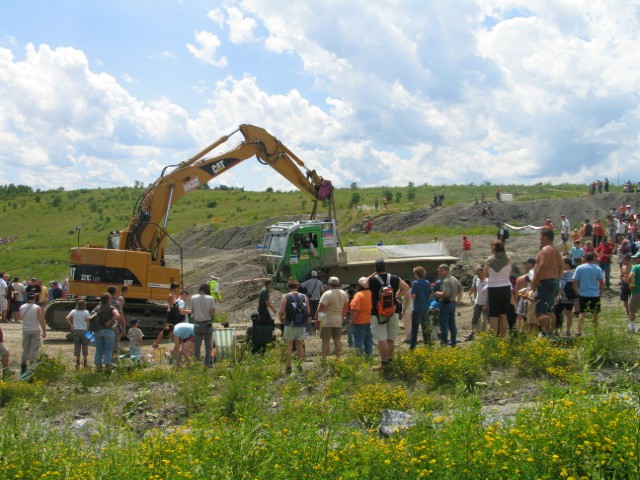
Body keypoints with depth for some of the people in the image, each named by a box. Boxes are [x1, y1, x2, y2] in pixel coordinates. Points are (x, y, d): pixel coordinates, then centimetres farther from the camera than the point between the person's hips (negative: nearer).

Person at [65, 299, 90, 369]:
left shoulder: (73, 311, 2)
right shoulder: (86, 312, -5)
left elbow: (67, 318, -9)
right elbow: (87, 320, -19)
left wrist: (71, 325, -2)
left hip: (75, 330, 2)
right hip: (84, 330, -2)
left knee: (77, 346, 8)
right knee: (85, 346, 8)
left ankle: (77, 362, 5)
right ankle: (85, 362, 10)